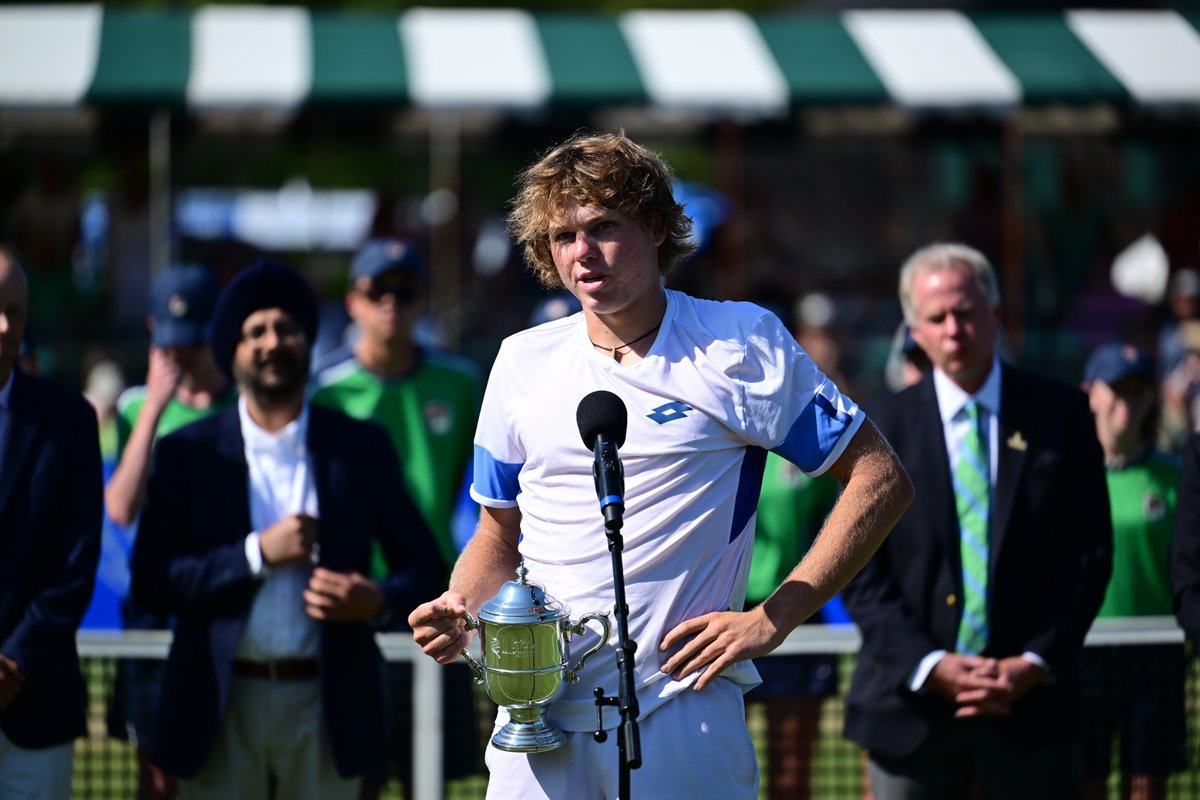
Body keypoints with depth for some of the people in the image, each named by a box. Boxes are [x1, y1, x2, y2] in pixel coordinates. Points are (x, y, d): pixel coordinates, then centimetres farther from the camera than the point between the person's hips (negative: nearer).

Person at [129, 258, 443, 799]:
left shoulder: (360, 447, 7)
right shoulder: (188, 452, 4)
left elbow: (421, 563, 11)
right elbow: (150, 584, -4)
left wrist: (379, 601, -11)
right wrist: (257, 553, -14)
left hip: (328, 706, 1)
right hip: (224, 708, 0)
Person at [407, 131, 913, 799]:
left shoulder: (740, 341, -1)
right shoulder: (524, 362, 11)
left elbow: (881, 480, -2)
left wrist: (773, 619, -8)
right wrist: (461, 612, -3)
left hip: (683, 713, -3)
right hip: (540, 713, 3)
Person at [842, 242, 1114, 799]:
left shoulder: (1061, 415, 5)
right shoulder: (882, 426, 4)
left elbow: (1089, 554, 3)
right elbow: (859, 571, 1)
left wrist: (1035, 663, -8)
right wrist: (930, 666, -12)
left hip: (1029, 698, 0)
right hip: (913, 704, 0)